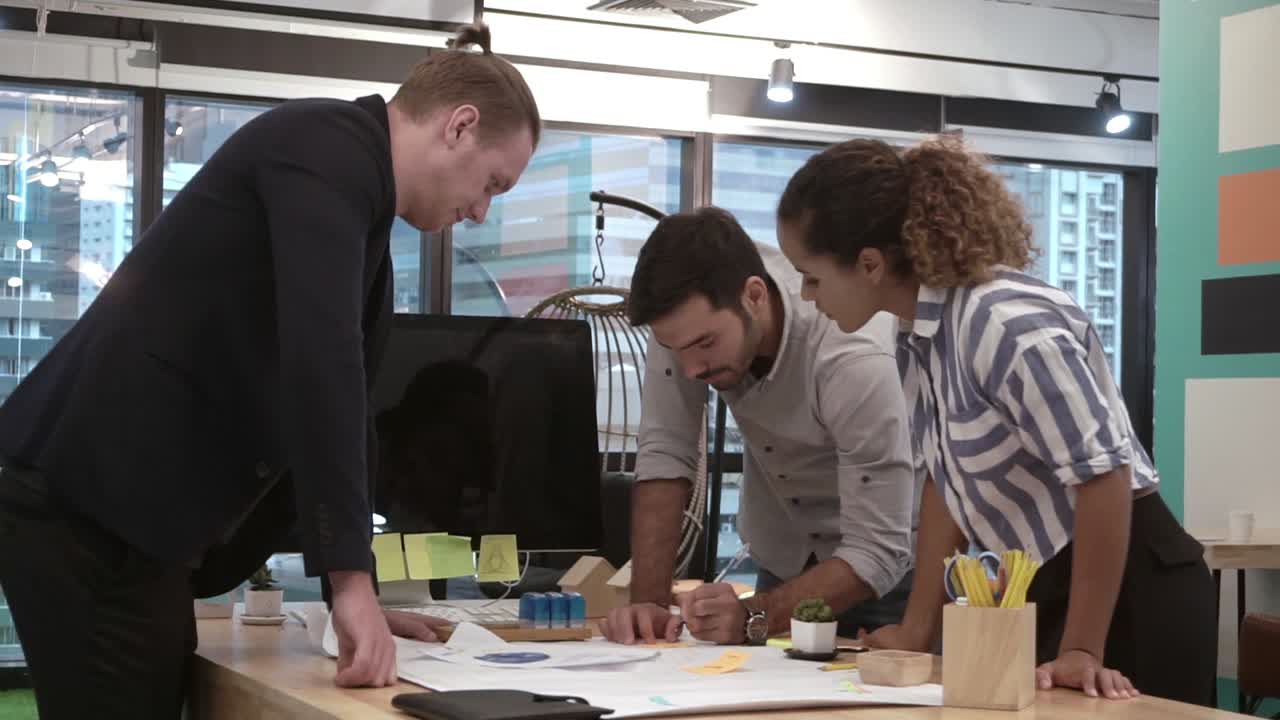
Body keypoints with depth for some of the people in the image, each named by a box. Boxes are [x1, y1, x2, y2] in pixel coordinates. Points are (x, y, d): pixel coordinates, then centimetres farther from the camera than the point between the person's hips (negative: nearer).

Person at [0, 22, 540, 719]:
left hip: (125, 509, 10)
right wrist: (351, 577, -25)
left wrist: (357, 594, 20)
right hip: (84, 504, -10)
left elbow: (342, 392, 22)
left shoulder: (352, 181, 19)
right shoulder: (329, 144, -11)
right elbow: (318, 362, -24)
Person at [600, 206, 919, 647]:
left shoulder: (853, 357, -31)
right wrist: (648, 602, -23)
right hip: (783, 566, 3)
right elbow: (664, 456, -13)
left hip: (882, 571, -2)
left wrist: (754, 617, -39)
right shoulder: (686, 317, -18)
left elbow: (879, 550, -29)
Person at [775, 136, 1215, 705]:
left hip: (1131, 598, -8)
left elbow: (1104, 477, -27)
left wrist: (1081, 650, -24)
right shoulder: (919, 330, 1)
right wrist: (917, 630, 7)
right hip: (1038, 594, 8)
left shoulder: (1007, 324, -27)